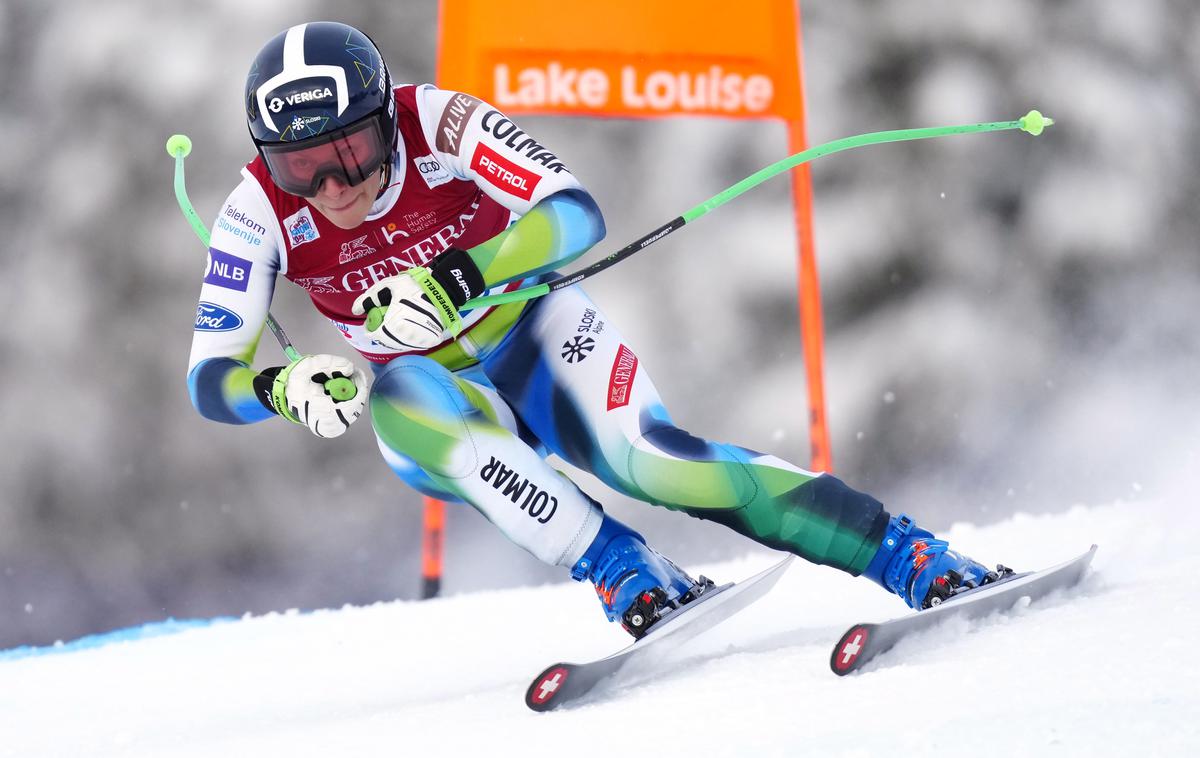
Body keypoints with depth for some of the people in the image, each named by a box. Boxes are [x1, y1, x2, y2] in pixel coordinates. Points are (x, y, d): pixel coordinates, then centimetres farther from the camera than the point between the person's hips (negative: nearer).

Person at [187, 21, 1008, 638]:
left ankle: (918, 562, -24)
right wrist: (284, 387, -40)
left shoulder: (437, 122, -23)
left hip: (535, 341, -2)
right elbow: (209, 378, -18)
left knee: (648, 461, -28)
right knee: (400, 392, -34)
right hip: (438, 420, 2)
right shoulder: (259, 214, -17)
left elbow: (577, 212, -31)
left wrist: (459, 273, -46)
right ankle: (632, 580, -35)